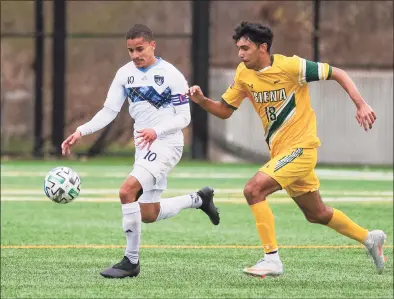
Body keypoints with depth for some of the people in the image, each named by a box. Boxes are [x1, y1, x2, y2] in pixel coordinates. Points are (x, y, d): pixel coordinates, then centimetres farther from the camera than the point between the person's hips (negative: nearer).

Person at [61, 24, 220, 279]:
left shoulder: (171, 75, -12)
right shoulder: (125, 74, 4)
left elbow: (184, 117, -11)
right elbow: (109, 112, 5)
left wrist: (156, 131, -28)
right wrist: (81, 132, -10)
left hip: (166, 143, -8)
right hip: (144, 146, 8)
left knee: (127, 190, -26)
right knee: (148, 215, 12)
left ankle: (131, 262, -16)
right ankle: (198, 199, 38)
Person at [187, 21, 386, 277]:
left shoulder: (290, 66, -17)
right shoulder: (244, 74, 2)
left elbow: (338, 74, -9)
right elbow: (224, 110, 10)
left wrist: (361, 105, -19)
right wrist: (201, 100, -9)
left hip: (299, 148, -8)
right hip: (280, 151, 8)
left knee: (254, 190, -23)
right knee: (316, 213, 18)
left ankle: (272, 258, -18)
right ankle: (370, 238, 37)